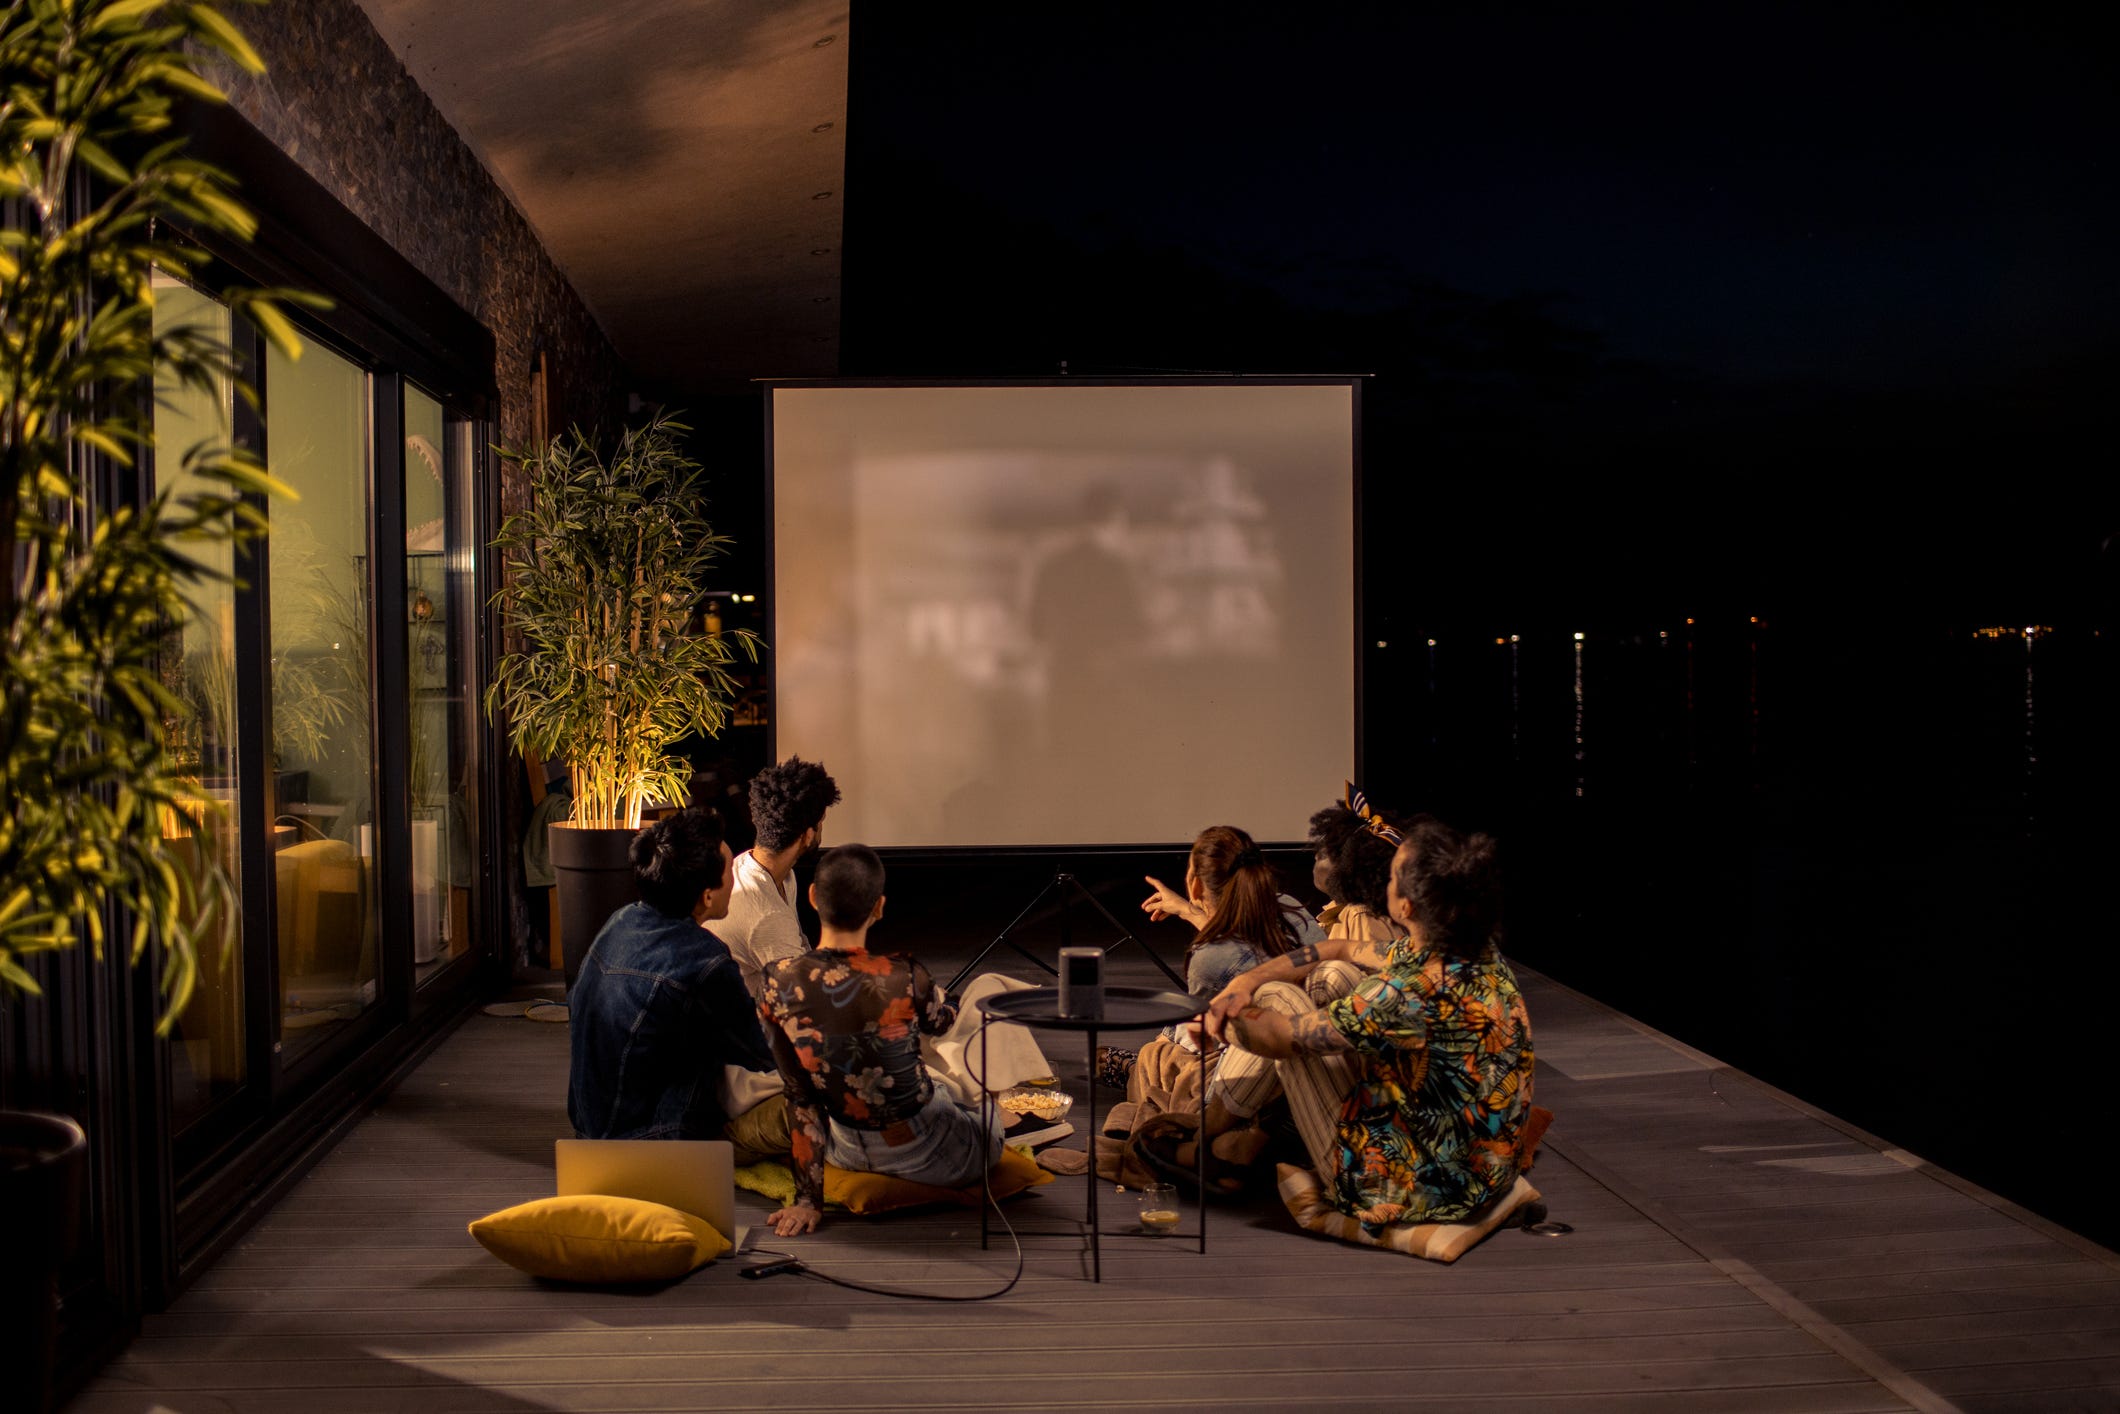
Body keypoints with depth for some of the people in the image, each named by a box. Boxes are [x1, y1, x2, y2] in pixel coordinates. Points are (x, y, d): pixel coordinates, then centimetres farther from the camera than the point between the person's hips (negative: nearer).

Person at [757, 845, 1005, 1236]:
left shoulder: (779, 985, -19)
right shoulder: (904, 977, -29)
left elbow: (800, 1097, -11)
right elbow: (942, 1022, -4)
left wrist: (808, 1198, -3)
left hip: (846, 1152, 3)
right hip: (924, 1153, -2)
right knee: (995, 1113, 31)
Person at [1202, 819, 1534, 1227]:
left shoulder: (1408, 994, -32)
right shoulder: (1484, 959, -5)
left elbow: (1281, 1036, -15)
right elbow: (1343, 950, 10)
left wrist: (1225, 1020, 6)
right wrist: (1244, 982, 4)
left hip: (1402, 1193, -8)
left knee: (1275, 996, 1)